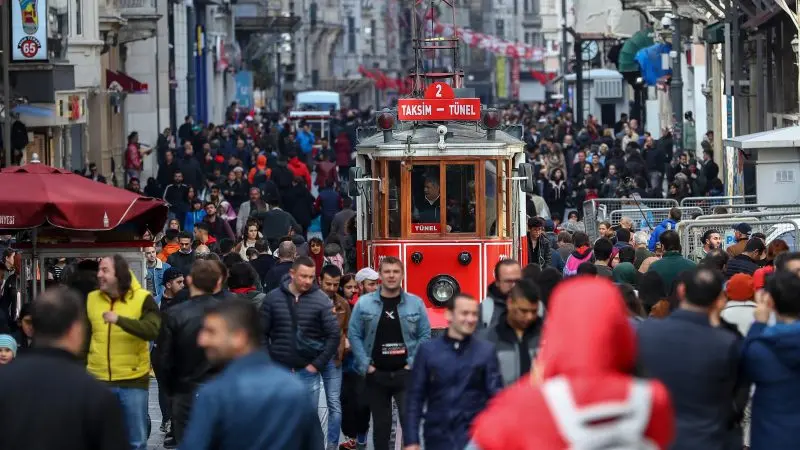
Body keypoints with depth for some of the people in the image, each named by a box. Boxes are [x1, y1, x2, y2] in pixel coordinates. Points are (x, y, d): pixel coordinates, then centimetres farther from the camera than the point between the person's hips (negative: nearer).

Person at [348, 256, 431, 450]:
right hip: (376, 374, 1)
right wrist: (365, 365, -6)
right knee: (381, 424, 10)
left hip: (405, 373, -1)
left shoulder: (416, 303, 1)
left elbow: (425, 335, 3)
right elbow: (354, 335, 1)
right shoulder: (364, 303, 0)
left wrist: (413, 363, -6)